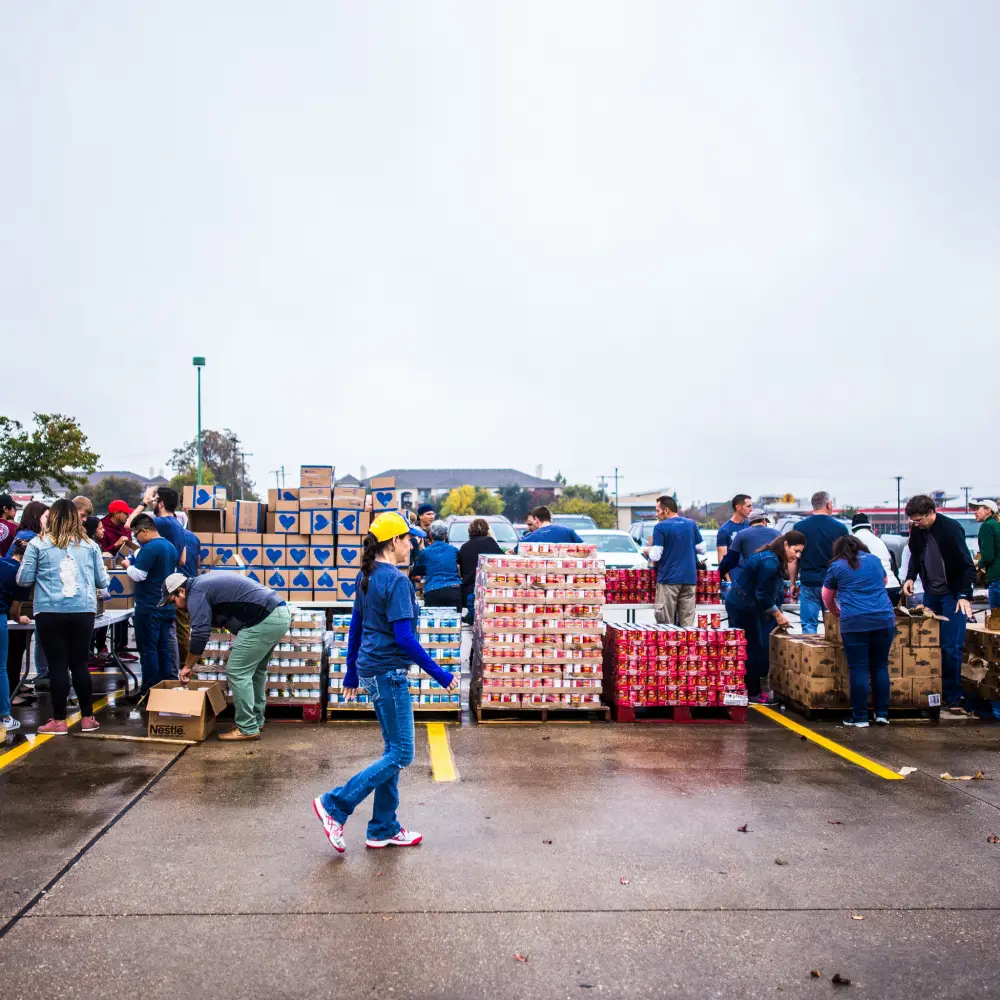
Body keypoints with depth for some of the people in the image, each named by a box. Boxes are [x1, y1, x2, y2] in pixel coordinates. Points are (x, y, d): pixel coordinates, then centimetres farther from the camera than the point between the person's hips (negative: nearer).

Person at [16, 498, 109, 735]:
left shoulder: (37, 543, 1)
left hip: (50, 612, -2)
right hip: (83, 612, 2)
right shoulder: (89, 545, 7)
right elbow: (103, 581, 12)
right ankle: (88, 718, 18)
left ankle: (59, 721, 11)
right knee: (80, 664, 11)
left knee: (57, 665, 5)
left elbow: (23, 579, 3)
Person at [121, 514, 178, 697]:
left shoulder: (150, 548, -17)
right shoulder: (170, 547, 12)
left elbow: (137, 575, -20)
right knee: (164, 648, 12)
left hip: (149, 607, -9)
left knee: (148, 649, -2)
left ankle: (150, 691, 3)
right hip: (167, 606, 9)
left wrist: (128, 565, 0)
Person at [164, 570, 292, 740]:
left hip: (265, 620, -10)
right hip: (280, 614, 11)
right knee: (255, 669, 22)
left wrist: (187, 666, 2)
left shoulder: (196, 593, -5)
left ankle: (247, 729, 1)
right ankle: (256, 720, 29)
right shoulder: (205, 582, 26)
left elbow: (200, 634, -10)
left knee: (237, 672, -3)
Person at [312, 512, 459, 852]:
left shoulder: (367, 576, 9)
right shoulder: (397, 581, -18)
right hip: (389, 673, -10)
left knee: (394, 750, 16)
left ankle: (383, 829, 22)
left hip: (372, 670, 10)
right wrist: (440, 674, -16)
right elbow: (404, 637, -22)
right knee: (401, 754, 1)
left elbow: (355, 626, 15)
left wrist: (351, 672, 22)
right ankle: (335, 805, 4)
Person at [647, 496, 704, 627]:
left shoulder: (661, 527, -8)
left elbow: (655, 556, -12)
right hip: (689, 578, 5)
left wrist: (649, 551, 9)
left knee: (665, 624, 2)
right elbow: (702, 549, 11)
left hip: (668, 578, -4)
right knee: (687, 623, 7)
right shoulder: (691, 524, 7)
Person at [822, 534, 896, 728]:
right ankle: (882, 713, 16)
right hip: (884, 619, 4)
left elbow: (827, 598, 19)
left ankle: (860, 717, 2)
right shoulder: (875, 559, 16)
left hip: (854, 623, -3)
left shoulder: (836, 567, 7)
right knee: (880, 667, 12)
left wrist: (837, 611, 37)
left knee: (858, 670, -1)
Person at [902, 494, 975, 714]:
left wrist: (965, 595, -26)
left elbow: (968, 565, -19)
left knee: (951, 647, -6)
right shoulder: (917, 530, -1)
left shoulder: (951, 529, -19)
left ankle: (952, 698, 4)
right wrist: (910, 577, 0)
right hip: (931, 592, 6)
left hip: (953, 594, -6)